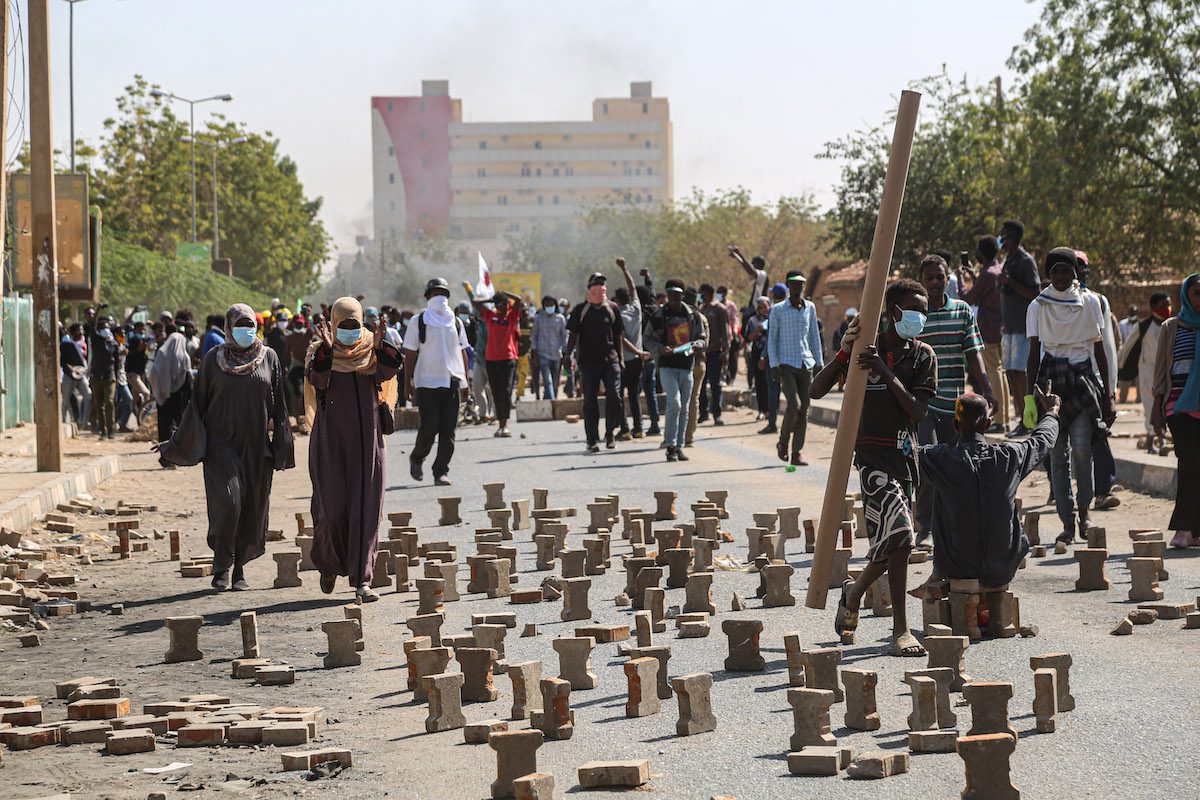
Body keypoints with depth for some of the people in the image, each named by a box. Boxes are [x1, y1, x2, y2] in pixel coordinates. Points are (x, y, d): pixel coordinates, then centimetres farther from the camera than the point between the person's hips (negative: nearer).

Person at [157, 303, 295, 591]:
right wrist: (178, 443, 3)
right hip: (221, 445, -2)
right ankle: (222, 565, -6)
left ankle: (239, 567, 15)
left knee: (252, 509, 3)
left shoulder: (269, 357, 6)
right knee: (227, 501, -17)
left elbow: (278, 405, 10)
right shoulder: (214, 358, 2)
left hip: (256, 447, 2)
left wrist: (282, 445, 5)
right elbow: (198, 402, 6)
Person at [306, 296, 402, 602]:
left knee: (365, 508, -3)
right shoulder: (321, 351, 1)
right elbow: (317, 381, -18)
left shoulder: (371, 350, 6)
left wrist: (386, 346, -30)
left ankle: (362, 580, -3)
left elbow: (386, 374, -14)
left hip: (366, 439, 2)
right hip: (331, 439, -2)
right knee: (332, 507, -6)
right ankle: (329, 564, 22)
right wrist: (327, 350, -32)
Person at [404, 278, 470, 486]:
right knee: (429, 426, -9)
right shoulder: (418, 321, 2)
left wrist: (465, 382, 11)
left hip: (452, 382, 4)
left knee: (448, 429, -1)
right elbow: (410, 355, 1)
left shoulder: (455, 322, 14)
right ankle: (416, 459, 17)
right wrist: (407, 384, -5)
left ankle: (441, 471, 5)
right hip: (427, 381, -4)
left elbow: (462, 352, 17)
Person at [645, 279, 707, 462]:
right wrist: (661, 349, -15)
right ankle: (670, 445, -13)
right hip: (667, 366, -4)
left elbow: (702, 337, 15)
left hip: (687, 366, 4)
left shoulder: (693, 315, 8)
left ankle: (679, 446, 16)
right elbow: (649, 340, 4)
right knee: (674, 403, -18)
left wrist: (695, 345, -7)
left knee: (684, 408, 7)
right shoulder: (658, 316, 0)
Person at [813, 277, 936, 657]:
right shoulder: (865, 347, -1)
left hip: (905, 452, 5)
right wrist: (844, 352, -17)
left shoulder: (922, 355, 5)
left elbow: (918, 411, -6)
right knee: (899, 534, -19)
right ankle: (901, 629, -15)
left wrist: (888, 373, -16)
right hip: (872, 451, -5)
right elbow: (817, 390, -4)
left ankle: (854, 591, 40)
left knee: (893, 540, 10)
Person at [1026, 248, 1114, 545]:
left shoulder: (1090, 302, 7)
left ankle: (1084, 509, 3)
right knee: (1057, 452, -2)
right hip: (1050, 379, 1)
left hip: (1082, 377, 0)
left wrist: (1107, 394, 8)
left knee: (1081, 446, -17)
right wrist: (1029, 395, -5)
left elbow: (1099, 351, 11)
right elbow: (1034, 353, 4)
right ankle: (1067, 522, 3)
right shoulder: (1038, 307, 6)